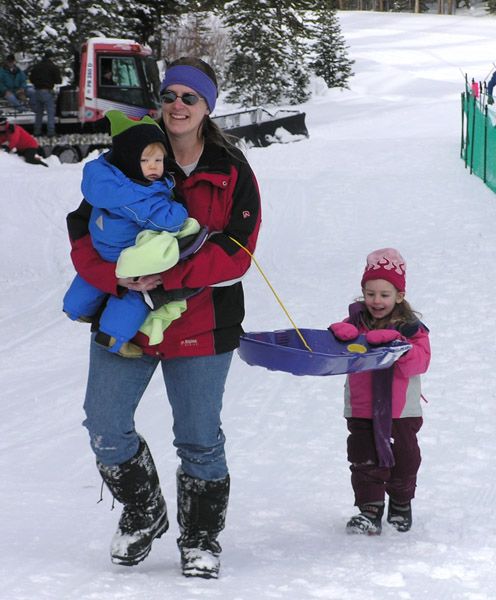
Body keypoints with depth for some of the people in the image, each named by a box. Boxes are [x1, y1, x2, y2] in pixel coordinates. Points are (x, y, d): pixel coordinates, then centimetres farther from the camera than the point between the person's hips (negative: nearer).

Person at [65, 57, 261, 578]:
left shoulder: (231, 172, -1)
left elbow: (236, 250, -10)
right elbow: (84, 232, -2)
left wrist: (169, 276, -23)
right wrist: (115, 275, -22)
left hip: (200, 322, -1)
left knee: (199, 439, 4)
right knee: (105, 427, -3)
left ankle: (201, 539, 24)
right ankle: (142, 515, 23)